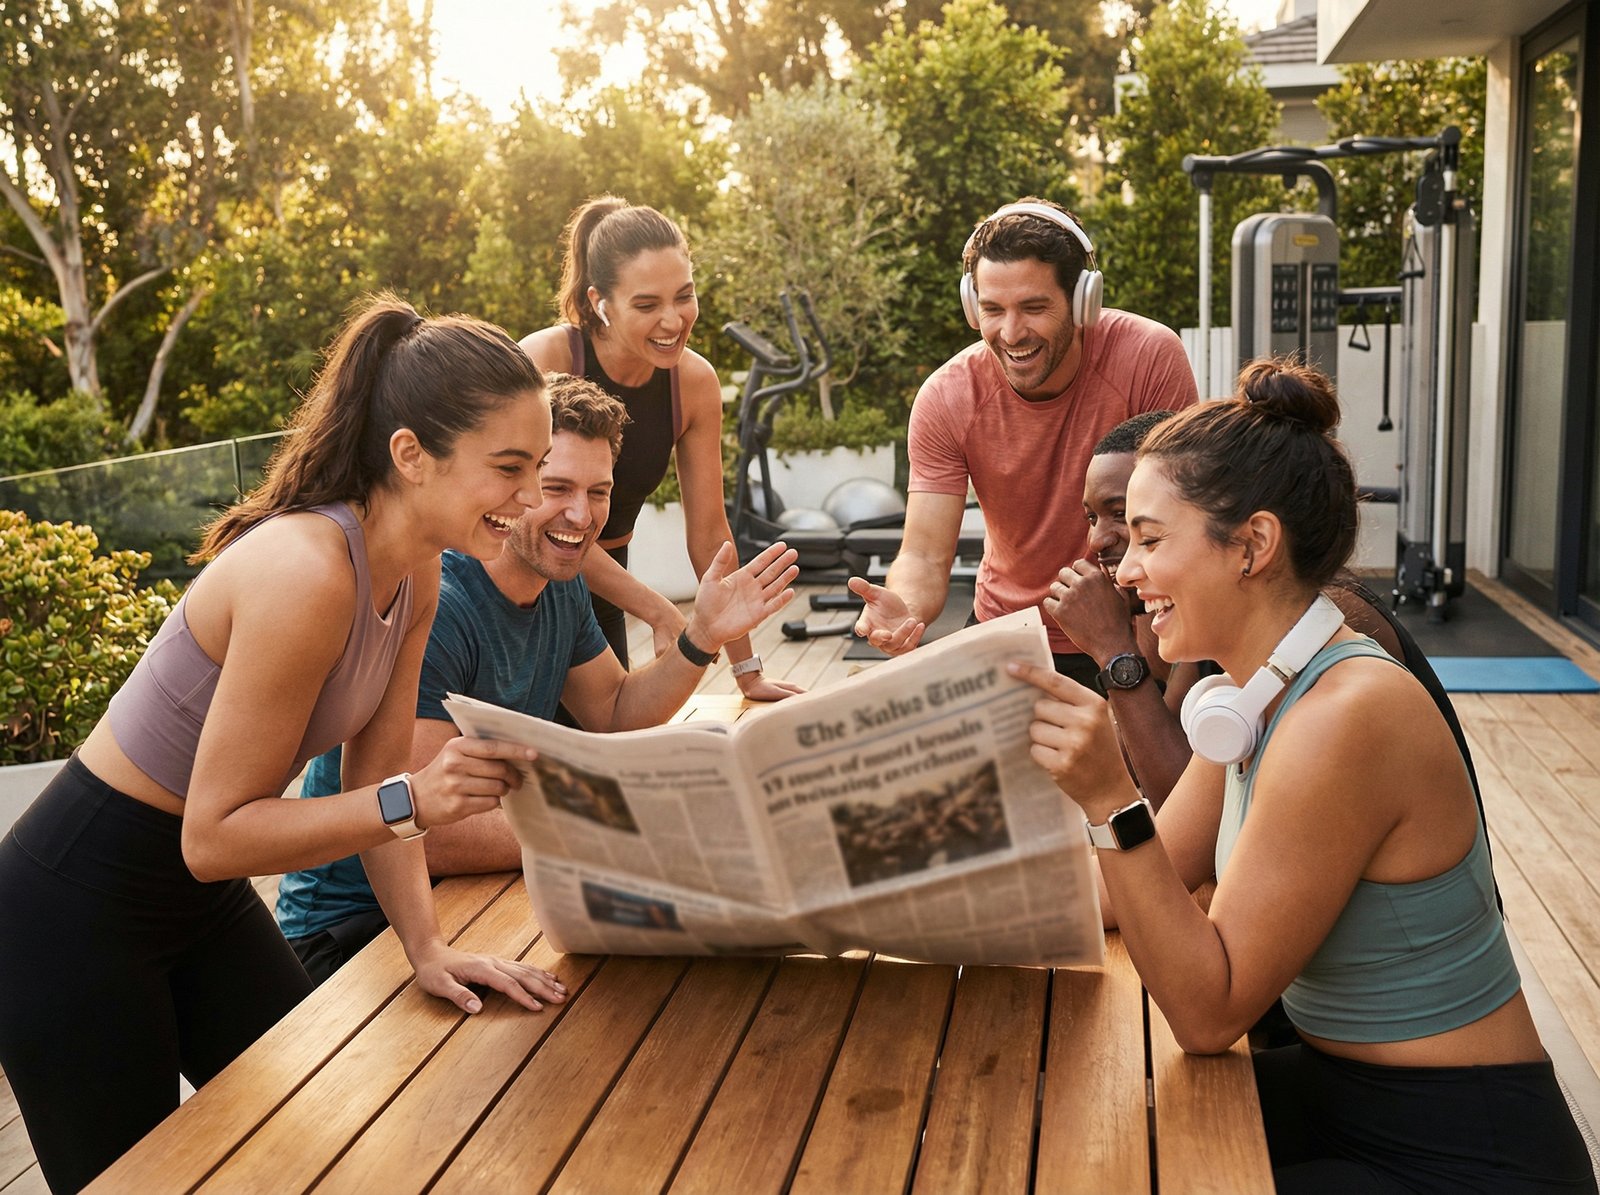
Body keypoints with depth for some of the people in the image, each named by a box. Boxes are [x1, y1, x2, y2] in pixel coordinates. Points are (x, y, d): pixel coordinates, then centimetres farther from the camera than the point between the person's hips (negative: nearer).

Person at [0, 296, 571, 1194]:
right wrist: (414, 801, -37)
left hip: (204, 900, 8)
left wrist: (427, 947, -10)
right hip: (74, 915, -8)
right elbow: (213, 835, -26)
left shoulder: (417, 576, -5)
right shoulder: (307, 574, -32)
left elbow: (375, 780, 0)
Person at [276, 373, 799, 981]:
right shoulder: (427, 608, -27)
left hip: (459, 897, 8)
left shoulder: (559, 583, 1)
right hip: (353, 926, -8)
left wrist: (702, 639, -4)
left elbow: (615, 715, 14)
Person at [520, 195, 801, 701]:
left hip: (600, 594, 4)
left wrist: (748, 672, -4)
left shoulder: (695, 382, -10)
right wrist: (661, 613, -30)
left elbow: (708, 532, -5)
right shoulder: (545, 361, -23)